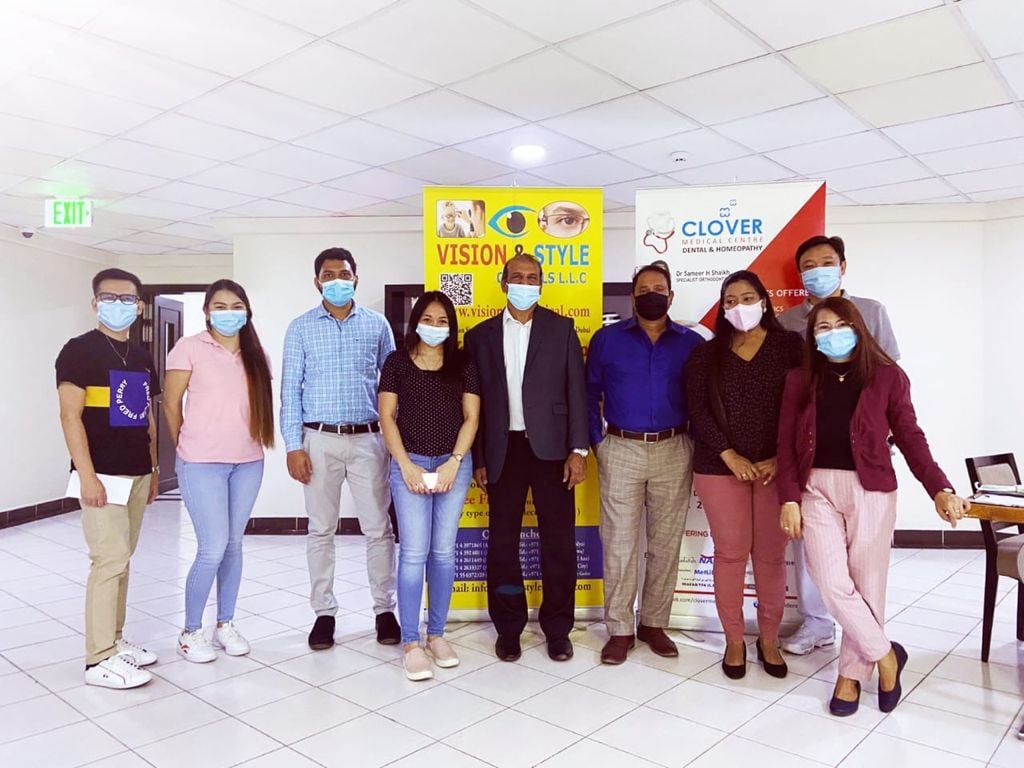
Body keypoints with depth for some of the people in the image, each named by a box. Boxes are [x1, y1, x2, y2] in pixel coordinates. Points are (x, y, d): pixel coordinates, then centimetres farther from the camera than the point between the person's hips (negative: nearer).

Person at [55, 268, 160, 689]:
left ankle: (114, 640, 25)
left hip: (137, 474, 7)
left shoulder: (141, 356, 14)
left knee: (121, 559, 13)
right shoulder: (79, 350, -7)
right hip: (103, 475, -7)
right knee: (110, 560, -7)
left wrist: (153, 469, 17)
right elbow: (70, 415, -14)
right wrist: (86, 474, -19)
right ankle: (99, 659, 2)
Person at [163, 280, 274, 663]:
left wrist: (249, 442, 8)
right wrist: (188, 446, 7)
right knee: (213, 548, -6)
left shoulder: (255, 354, 10)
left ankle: (225, 624, 26)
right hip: (202, 465, -4)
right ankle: (191, 631, 14)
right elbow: (171, 403, 0)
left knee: (234, 545, 11)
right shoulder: (189, 348, -5)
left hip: (248, 463, 5)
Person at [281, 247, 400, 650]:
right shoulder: (301, 328, 4)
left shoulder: (377, 324, 6)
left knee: (378, 528, 3)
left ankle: (385, 609, 16)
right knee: (321, 530, 7)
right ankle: (324, 612, 19)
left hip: (368, 439, 0)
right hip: (320, 439, 0)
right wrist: (293, 445, -5)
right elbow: (290, 388, 2)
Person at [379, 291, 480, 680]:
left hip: (454, 464, 2)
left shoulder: (463, 365, 6)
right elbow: (387, 417, 0)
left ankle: (436, 634, 20)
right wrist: (406, 465, -8)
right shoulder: (397, 362, 3)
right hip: (409, 463, -2)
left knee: (443, 551, 8)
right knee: (414, 553, -4)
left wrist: (453, 462, -8)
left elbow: (471, 417, 3)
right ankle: (411, 642, 6)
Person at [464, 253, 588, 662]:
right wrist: (478, 460, 2)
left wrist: (578, 450, -7)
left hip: (551, 447, -1)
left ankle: (558, 628, 21)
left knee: (559, 541, 6)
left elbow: (576, 391, 0)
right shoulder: (480, 335, 7)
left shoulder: (562, 329, 4)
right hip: (503, 450, 1)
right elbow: (475, 401, 6)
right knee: (502, 542, 8)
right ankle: (508, 628, 24)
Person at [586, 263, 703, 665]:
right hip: (621, 450, -1)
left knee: (665, 543, 8)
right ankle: (619, 629, 13)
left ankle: (654, 624, 23)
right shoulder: (607, 339, 3)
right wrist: (597, 442, -1)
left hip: (674, 451, 1)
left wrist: (696, 442, 1)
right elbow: (589, 393, 6)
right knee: (619, 543, 2)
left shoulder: (692, 343, 4)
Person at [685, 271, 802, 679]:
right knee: (730, 553, 4)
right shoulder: (706, 354, 7)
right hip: (721, 467, 1)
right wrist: (729, 455, -11)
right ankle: (734, 641, 18)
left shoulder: (790, 346, 4)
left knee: (771, 555, 4)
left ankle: (769, 640, 21)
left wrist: (782, 459, -9)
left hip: (777, 467, 0)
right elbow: (698, 410, 0)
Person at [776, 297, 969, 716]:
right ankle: (885, 655, 17)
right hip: (817, 490, 1)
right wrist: (789, 498, -5)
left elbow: (910, 437, 0)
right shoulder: (800, 381, 5)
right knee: (832, 582, -6)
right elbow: (787, 444, 3)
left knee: (866, 584, 4)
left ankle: (852, 673, 23)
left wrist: (940, 488, -12)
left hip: (871, 491, -1)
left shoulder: (887, 376, 1)